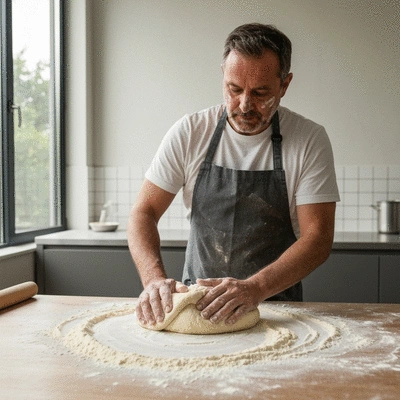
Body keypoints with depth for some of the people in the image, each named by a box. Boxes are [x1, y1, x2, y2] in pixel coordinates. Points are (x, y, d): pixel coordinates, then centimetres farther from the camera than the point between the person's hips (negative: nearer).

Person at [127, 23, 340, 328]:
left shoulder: (310, 140, -7)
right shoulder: (189, 133, -4)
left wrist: (255, 288, -27)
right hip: (195, 301, 1)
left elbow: (318, 239, -12)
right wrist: (155, 278, -20)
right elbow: (144, 212, -2)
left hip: (277, 303, 0)